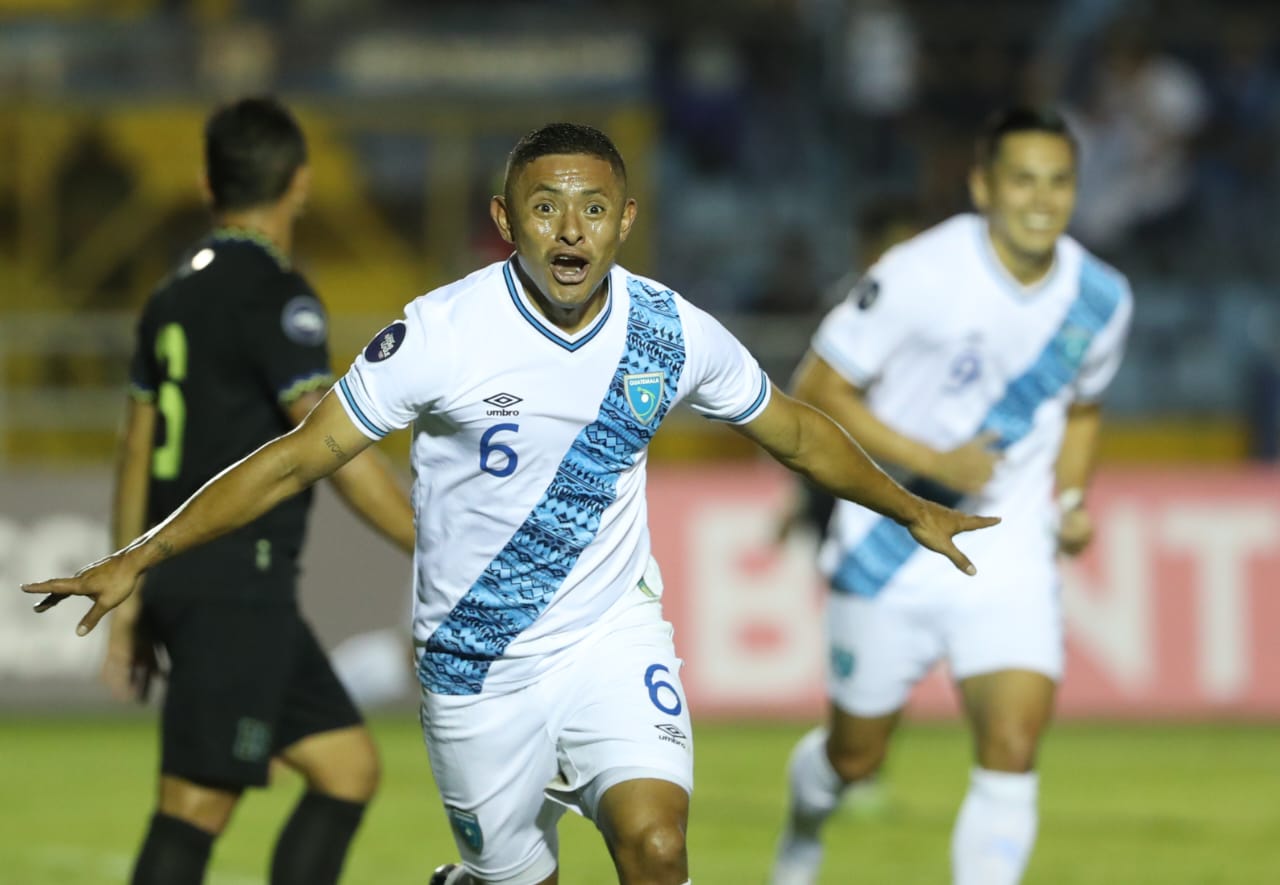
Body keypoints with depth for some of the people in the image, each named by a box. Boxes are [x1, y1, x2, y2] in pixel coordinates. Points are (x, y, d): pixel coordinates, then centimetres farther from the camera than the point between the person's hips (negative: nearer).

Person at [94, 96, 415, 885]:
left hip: (178, 579, 9)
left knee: (348, 767, 11)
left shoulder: (177, 294, 15)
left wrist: (128, 603, 22)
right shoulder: (274, 296, -11)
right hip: (237, 589, -9)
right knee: (198, 805, -10)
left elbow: (137, 455, 18)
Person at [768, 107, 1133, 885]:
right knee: (857, 755, 13)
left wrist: (1072, 500, 0)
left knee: (1013, 745, -17)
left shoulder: (1100, 299, -2)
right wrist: (932, 462, -22)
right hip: (893, 546, -2)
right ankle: (807, 822, 49)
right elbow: (822, 390, -12)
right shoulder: (922, 275, -18)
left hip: (1010, 551, 2)